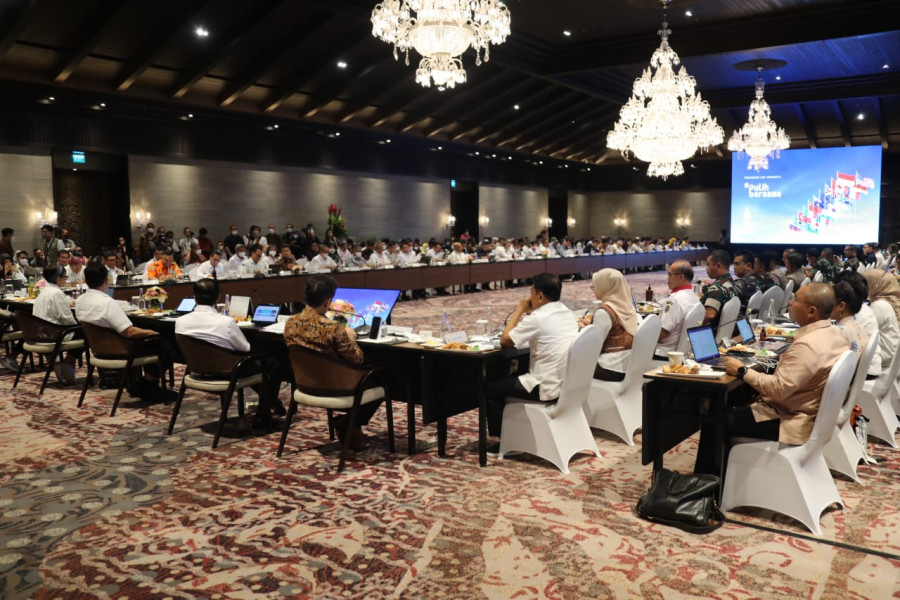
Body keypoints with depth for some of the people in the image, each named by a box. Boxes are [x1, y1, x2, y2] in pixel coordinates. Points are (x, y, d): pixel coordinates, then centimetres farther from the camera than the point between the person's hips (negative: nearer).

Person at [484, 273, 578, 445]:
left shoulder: (537, 318, -19)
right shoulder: (568, 313, 6)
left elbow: (505, 340, -10)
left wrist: (520, 309, -2)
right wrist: (528, 312, 10)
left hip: (548, 390, -9)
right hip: (569, 385, 9)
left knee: (490, 389, 7)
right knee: (514, 378, 30)